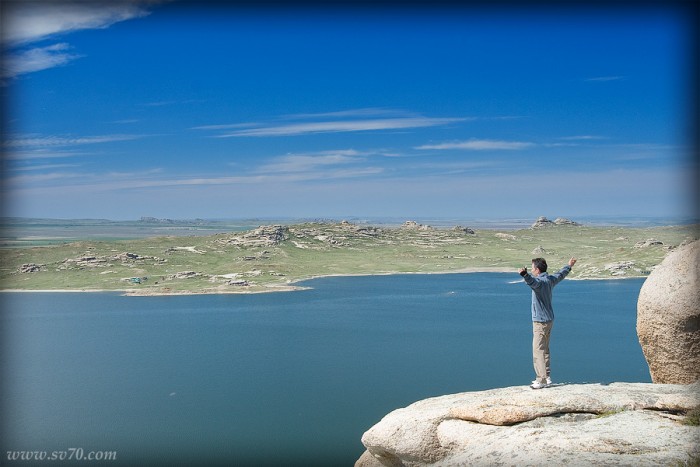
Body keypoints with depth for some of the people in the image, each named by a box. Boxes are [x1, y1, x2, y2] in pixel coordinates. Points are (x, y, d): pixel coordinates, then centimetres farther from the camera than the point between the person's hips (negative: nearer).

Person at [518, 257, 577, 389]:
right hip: (549, 319, 10)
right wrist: (569, 266, 49)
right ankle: (546, 377, 24)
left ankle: (541, 380, -5)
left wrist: (525, 274, -65)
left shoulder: (540, 282, -19)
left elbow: (532, 281, -44)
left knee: (538, 350, -6)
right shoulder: (550, 279, 8)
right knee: (545, 349, 17)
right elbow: (560, 275, 30)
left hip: (540, 321, -9)